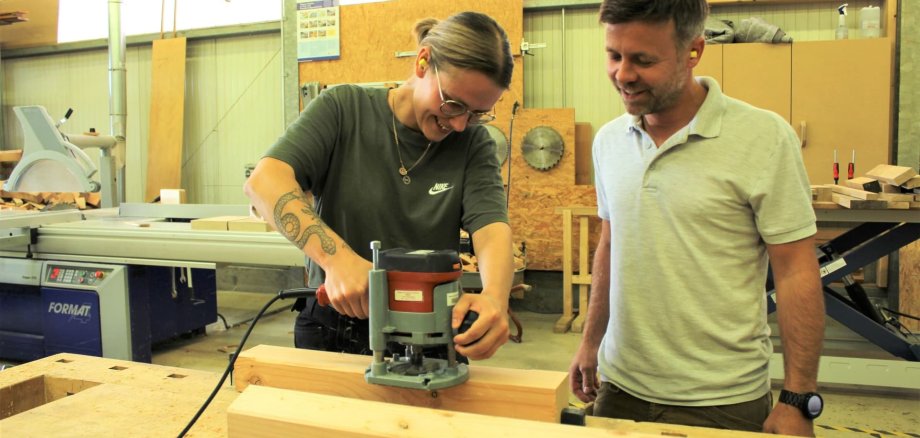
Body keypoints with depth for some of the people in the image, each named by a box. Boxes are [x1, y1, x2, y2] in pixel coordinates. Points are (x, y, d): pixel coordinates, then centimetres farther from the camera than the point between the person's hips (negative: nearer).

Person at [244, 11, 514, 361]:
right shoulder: (343, 109, -10)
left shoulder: (473, 145, -5)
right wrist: (336, 256, -39)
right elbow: (264, 181, -22)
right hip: (331, 329, 0)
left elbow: (492, 227, -19)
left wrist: (495, 296, -43)